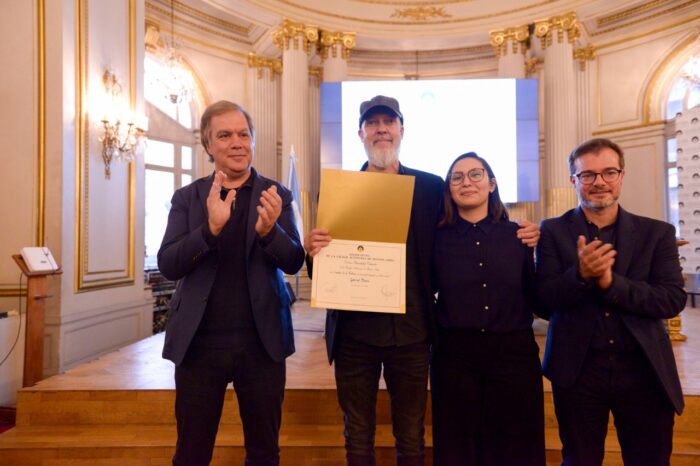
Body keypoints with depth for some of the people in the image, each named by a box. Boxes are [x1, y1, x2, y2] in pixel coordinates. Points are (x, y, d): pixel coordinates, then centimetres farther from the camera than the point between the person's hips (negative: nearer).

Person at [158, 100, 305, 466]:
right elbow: (168, 266, -7)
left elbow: (294, 262, -7)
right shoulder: (186, 198, 2)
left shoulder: (277, 196, 1)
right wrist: (211, 227, -26)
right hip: (199, 343, 1)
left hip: (261, 342, 0)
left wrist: (269, 230, -28)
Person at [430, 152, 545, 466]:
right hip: (454, 356, -1)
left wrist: (540, 253, -5)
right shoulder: (437, 238, -2)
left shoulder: (519, 235, 2)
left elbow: (539, 302, 3)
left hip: (514, 354, 2)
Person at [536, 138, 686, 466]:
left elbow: (673, 300, -8)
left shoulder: (657, 233, 2)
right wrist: (580, 274, -28)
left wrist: (610, 282, -22)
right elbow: (545, 300, -9)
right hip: (577, 372, -1)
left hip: (645, 373, 1)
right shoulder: (553, 232, -2)